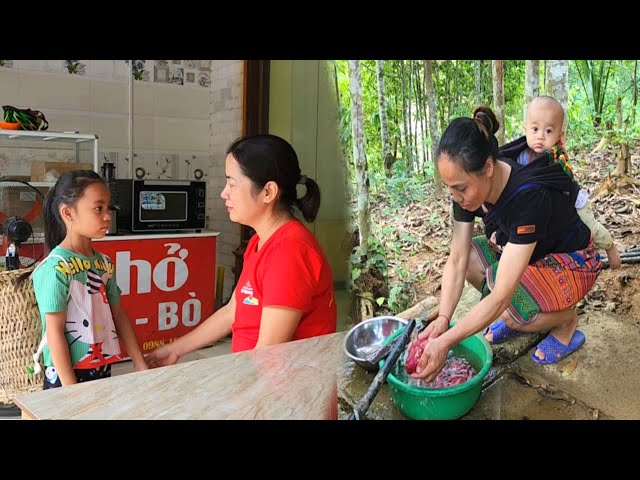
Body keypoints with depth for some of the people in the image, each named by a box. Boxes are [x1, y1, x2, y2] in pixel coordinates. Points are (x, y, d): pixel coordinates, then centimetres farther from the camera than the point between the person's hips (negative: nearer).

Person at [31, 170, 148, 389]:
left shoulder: (104, 263, 5)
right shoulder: (56, 267, -16)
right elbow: (55, 332, -16)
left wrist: (140, 363, 9)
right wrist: (70, 388, -16)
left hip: (103, 370, 7)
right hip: (66, 374, -6)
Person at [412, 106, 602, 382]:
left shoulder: (529, 196, -40)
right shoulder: (468, 186, -19)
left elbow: (500, 297, -41)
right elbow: (456, 261, -15)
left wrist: (446, 342, -40)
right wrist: (442, 319, -27)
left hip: (574, 263, -7)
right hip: (524, 253, 7)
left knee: (510, 310, -31)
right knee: (468, 257, -16)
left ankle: (567, 321, 3)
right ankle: (518, 315, 8)